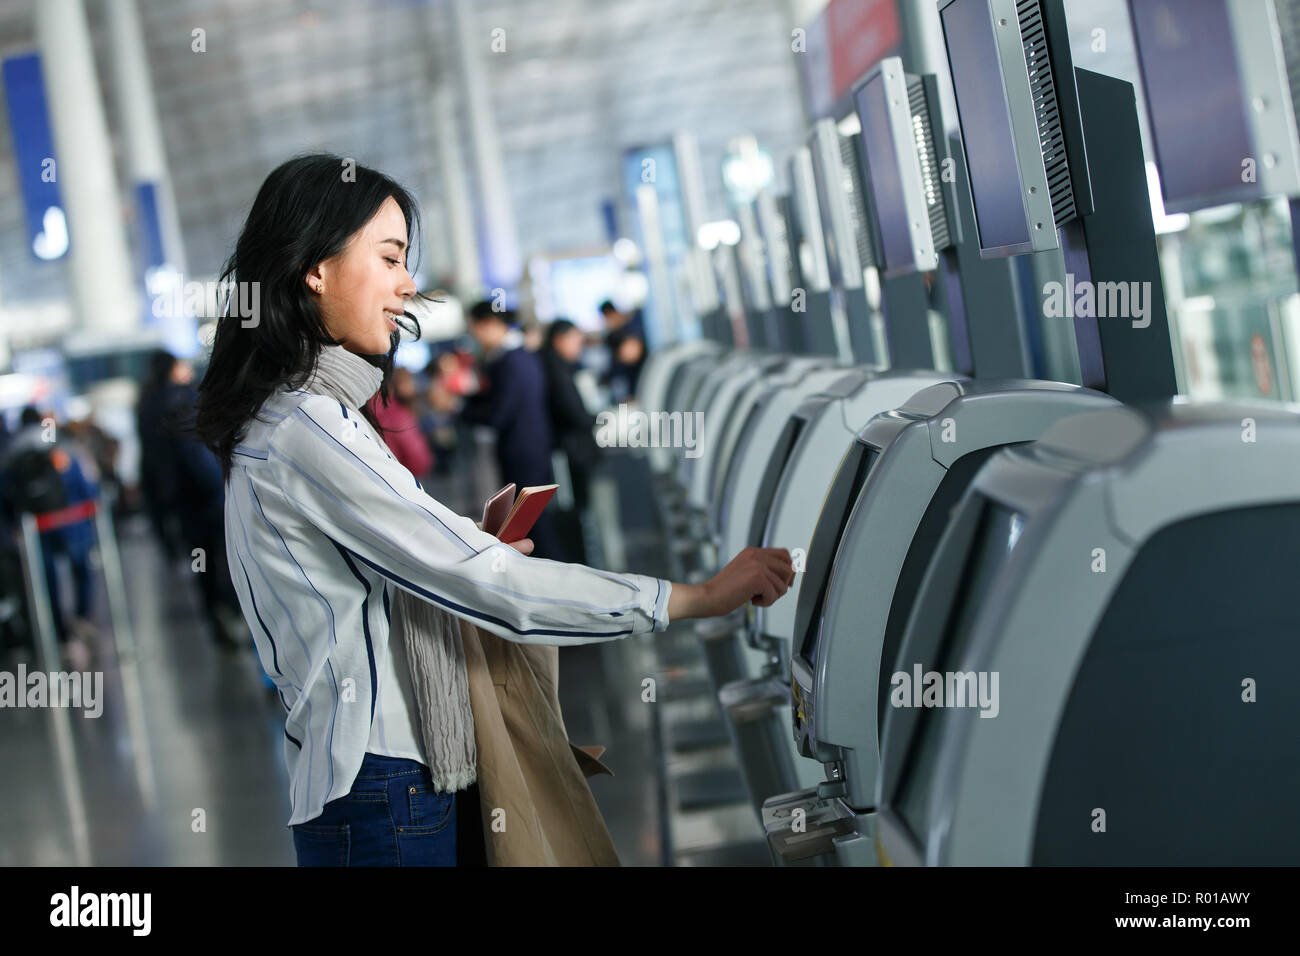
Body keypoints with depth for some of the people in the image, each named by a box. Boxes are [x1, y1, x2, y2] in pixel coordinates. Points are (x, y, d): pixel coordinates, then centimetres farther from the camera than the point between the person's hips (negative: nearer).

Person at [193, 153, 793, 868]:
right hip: (380, 795, -10)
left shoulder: (296, 417, 14)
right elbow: (489, 588, -21)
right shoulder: (303, 430, -18)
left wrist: (481, 551, 4)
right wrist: (704, 596, -16)